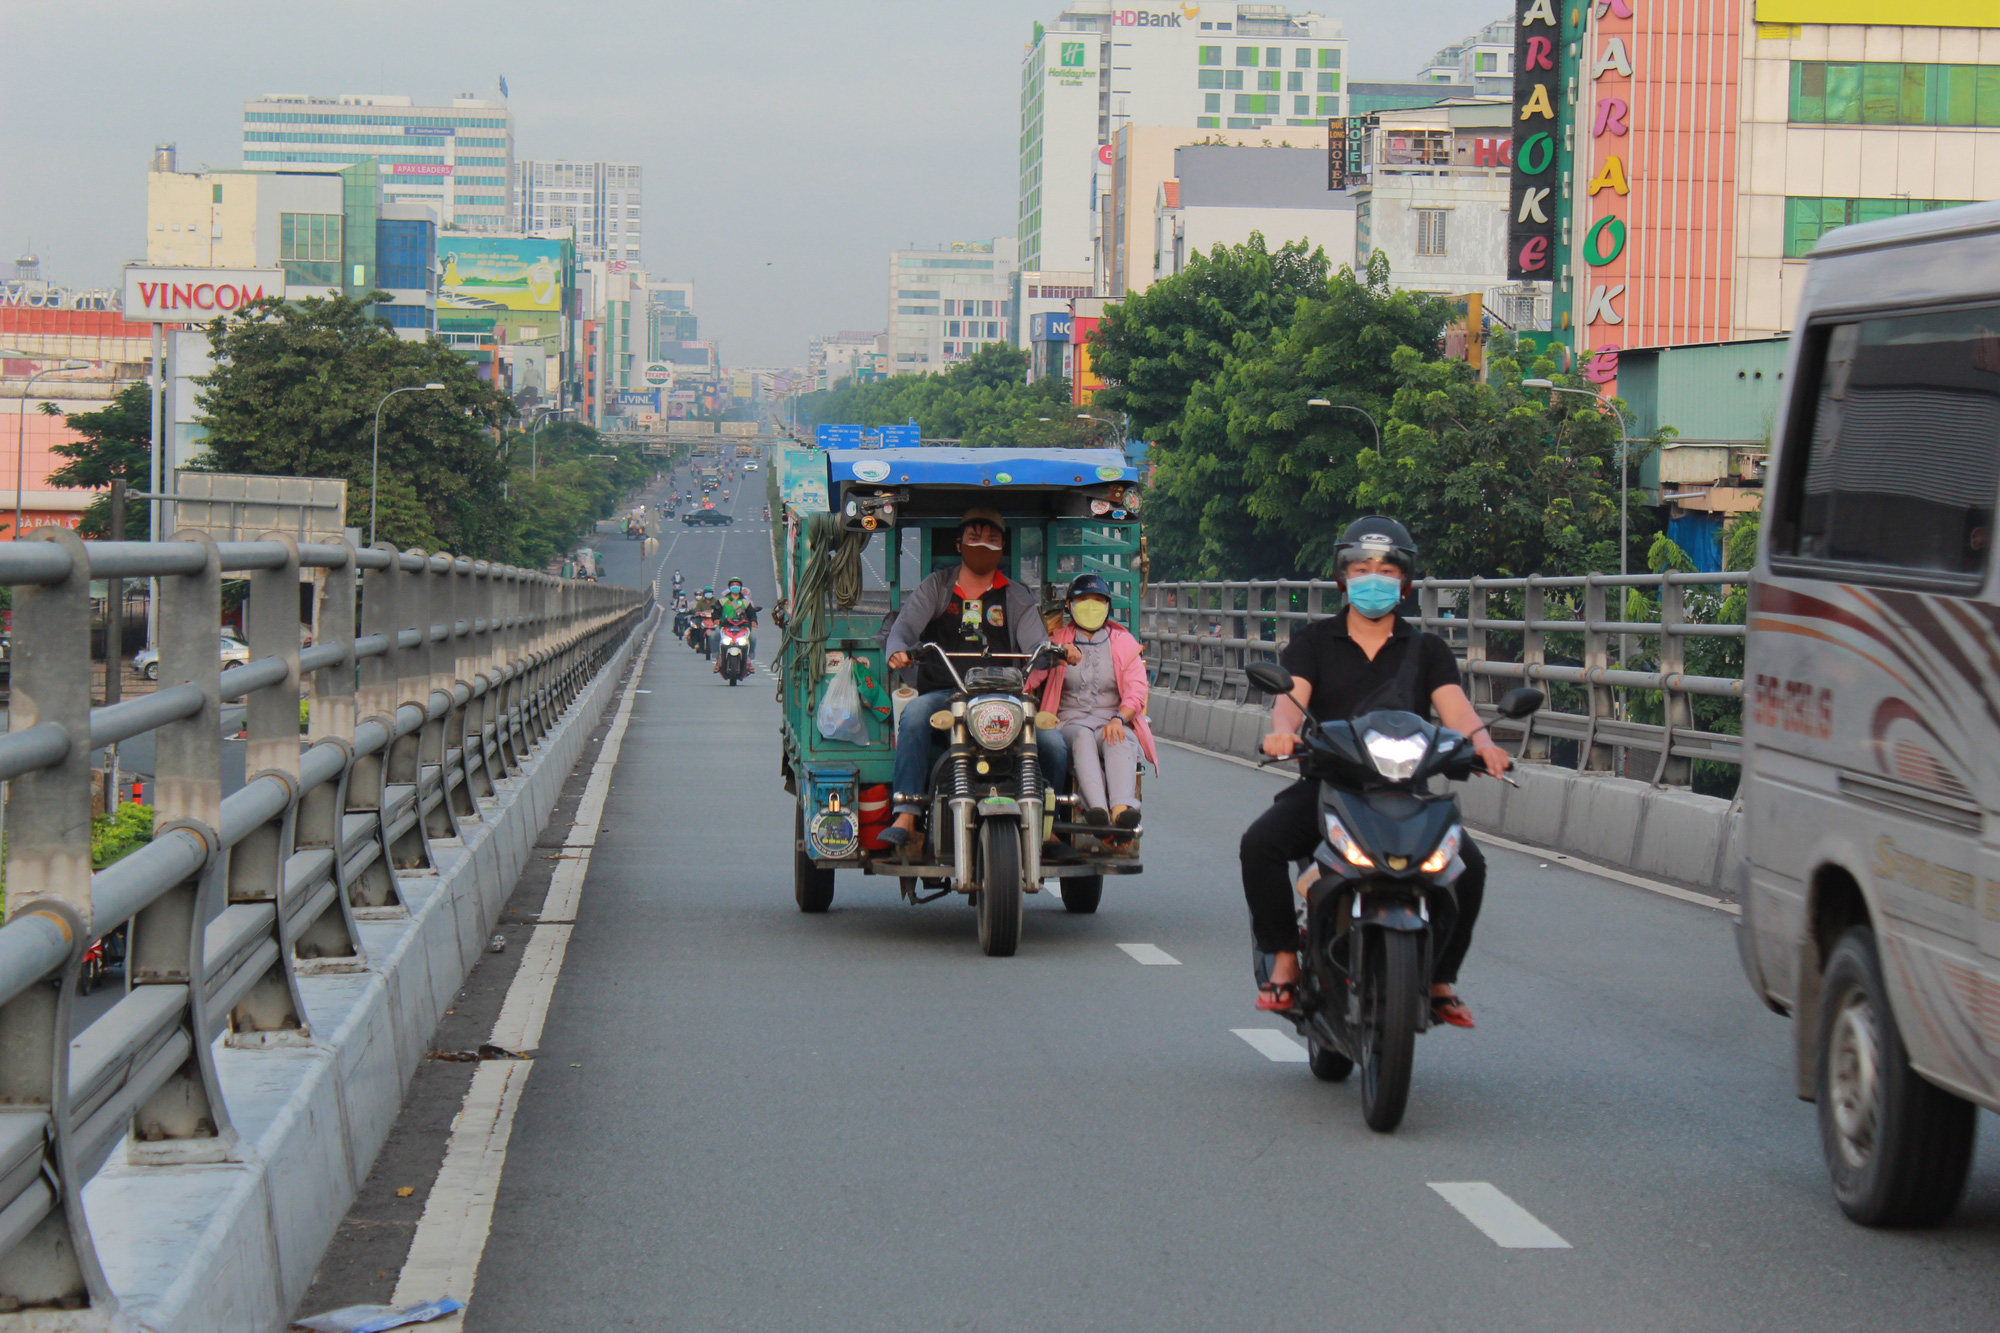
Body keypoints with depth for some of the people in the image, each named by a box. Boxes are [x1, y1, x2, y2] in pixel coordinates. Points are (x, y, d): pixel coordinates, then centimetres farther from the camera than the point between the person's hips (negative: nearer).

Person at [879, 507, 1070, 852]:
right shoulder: (935, 588, 14)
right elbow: (906, 625, -1)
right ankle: (905, 817, -38)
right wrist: (898, 650, -25)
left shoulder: (1017, 598, 17)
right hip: (943, 692, -1)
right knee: (914, 714, -34)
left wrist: (1059, 652, -20)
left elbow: (1035, 645, 5)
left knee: (1053, 743, -21)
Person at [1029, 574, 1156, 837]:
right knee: (1082, 738, -36)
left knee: (1119, 742, -35)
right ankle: (1097, 808, -59)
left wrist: (1118, 719, -15)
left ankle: (1121, 808, -61)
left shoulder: (1123, 643, 17)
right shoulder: (1057, 641, 16)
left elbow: (1136, 692, 5)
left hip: (1112, 721, 1)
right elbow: (1030, 679, 1)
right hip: (1069, 721, -1)